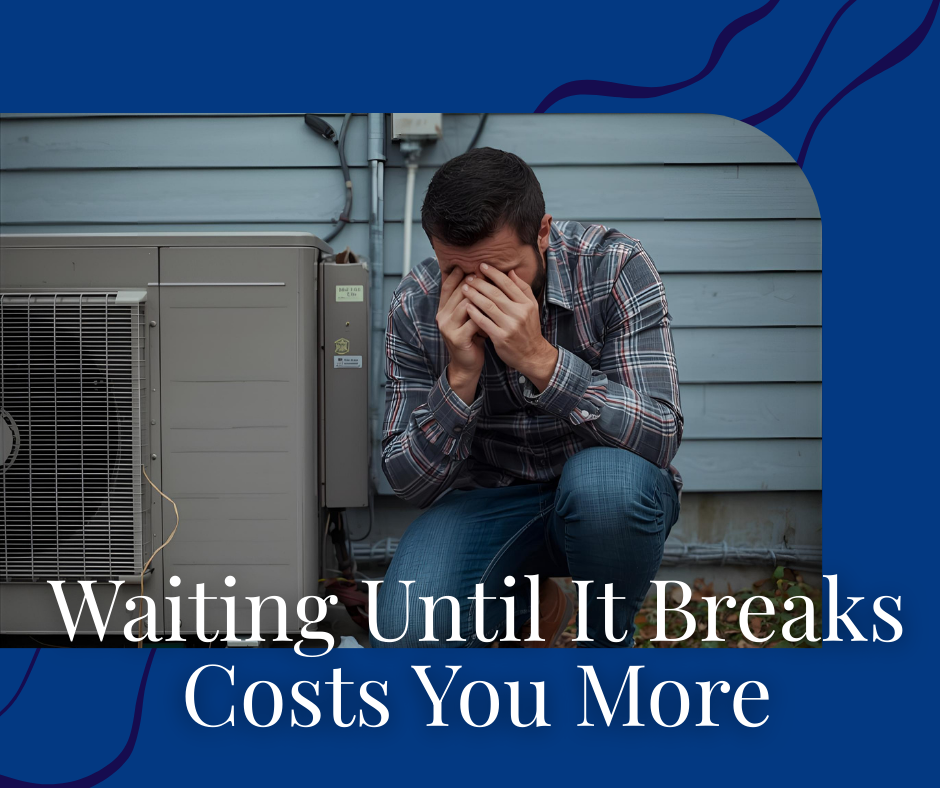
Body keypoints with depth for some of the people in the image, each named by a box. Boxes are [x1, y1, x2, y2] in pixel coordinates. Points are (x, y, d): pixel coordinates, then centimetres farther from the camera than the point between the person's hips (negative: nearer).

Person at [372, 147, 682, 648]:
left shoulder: (615, 268, -18)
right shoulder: (416, 307, -12)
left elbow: (661, 438, -25)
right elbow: (408, 483, -10)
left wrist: (541, 360, -37)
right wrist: (460, 377, -27)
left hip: (609, 495, -1)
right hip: (490, 500, 2)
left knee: (605, 479, -38)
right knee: (403, 633, -26)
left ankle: (610, 641, -6)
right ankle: (533, 605, 9)